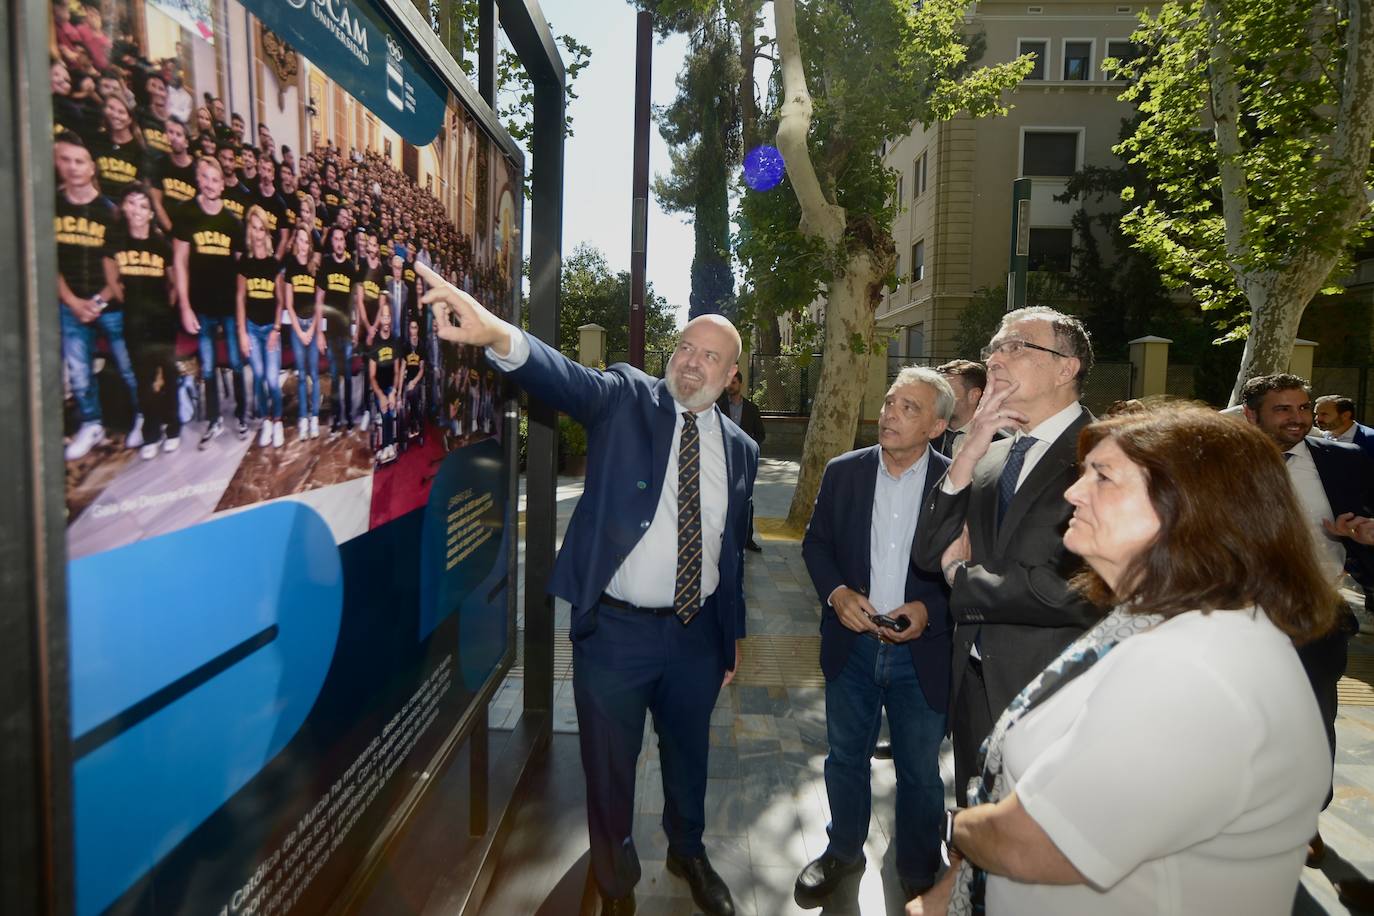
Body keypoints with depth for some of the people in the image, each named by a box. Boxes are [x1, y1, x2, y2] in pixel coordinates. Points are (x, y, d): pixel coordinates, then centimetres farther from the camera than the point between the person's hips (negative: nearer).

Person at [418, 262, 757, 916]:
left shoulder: (739, 449, 3)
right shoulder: (624, 398, -7)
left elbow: (734, 549, 10)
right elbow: (564, 377, -29)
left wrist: (734, 634, 15)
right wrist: (498, 335, -49)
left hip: (697, 634, 3)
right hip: (614, 630, -3)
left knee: (688, 755, 23)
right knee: (609, 767, 15)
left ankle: (688, 852, 53)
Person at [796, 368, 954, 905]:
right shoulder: (843, 472, -2)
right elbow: (816, 542, 5)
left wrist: (929, 610, -19)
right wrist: (836, 592, -11)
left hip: (922, 652, -2)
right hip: (851, 644, 2)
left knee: (919, 771, 16)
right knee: (846, 756, 20)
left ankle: (918, 871, 41)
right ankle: (843, 852, 44)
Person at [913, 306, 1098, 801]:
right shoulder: (990, 457, 6)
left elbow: (1081, 592, -26)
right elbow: (930, 553, 1)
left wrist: (963, 576, -10)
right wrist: (967, 457, -12)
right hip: (975, 681, 6)